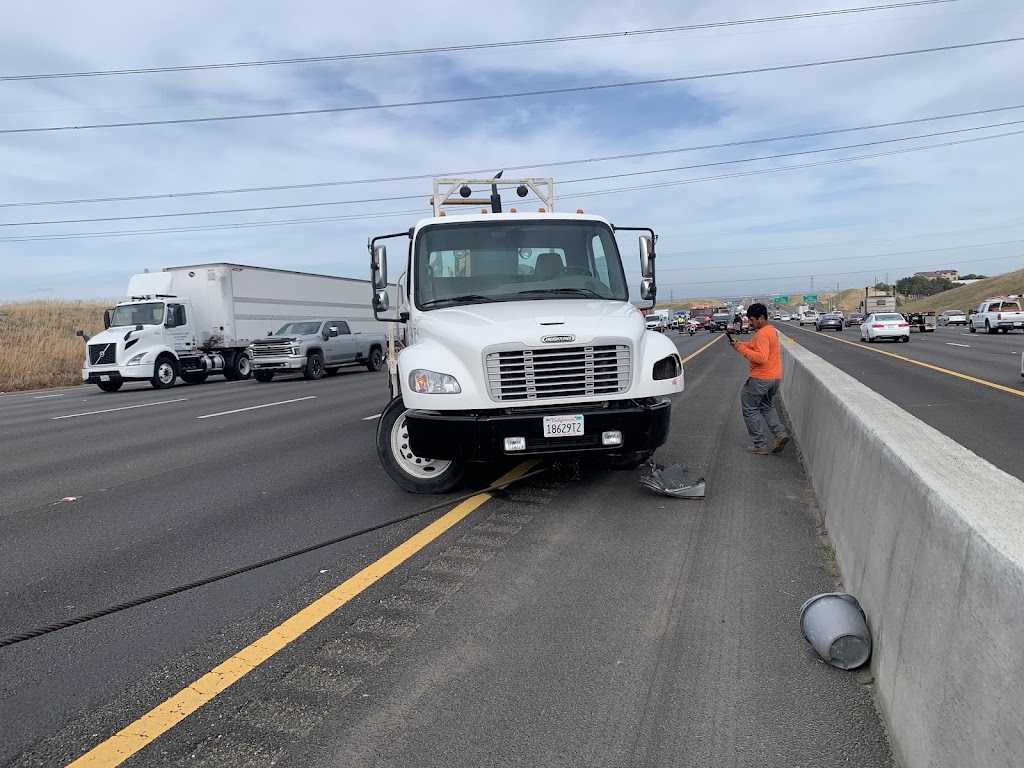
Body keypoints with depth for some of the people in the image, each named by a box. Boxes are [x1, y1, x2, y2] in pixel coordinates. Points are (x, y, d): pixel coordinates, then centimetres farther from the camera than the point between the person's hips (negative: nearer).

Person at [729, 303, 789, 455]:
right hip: (775, 378, 10)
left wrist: (741, 349, -24)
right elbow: (754, 345, 15)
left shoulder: (763, 334, -20)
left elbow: (761, 357, -29)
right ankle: (780, 433, 9)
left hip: (761, 379, -10)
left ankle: (760, 446, 5)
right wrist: (740, 344, 0)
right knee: (766, 406, 26)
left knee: (750, 410, 3)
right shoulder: (770, 330, 13)